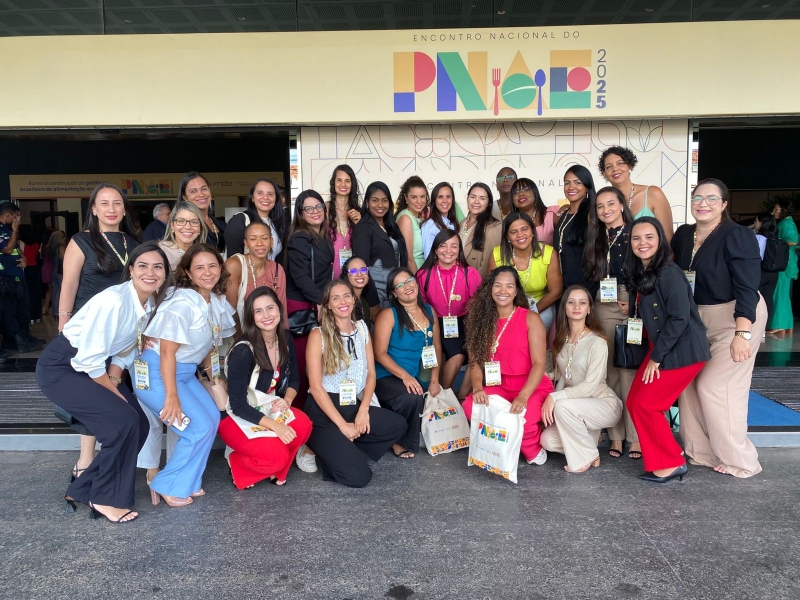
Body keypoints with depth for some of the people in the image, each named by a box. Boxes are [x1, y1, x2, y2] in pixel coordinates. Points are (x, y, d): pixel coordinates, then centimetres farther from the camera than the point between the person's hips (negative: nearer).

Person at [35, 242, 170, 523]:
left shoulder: (152, 303, -4)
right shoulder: (113, 300, -29)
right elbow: (89, 359, -27)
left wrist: (114, 375, -9)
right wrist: (114, 391, -15)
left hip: (93, 367, 8)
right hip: (61, 367, -8)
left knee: (139, 424, -1)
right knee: (123, 422, -18)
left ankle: (83, 489, 14)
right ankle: (105, 498, 2)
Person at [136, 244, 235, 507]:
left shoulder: (218, 302, 4)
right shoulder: (182, 302, -22)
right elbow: (167, 350, -22)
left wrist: (214, 379, 12)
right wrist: (171, 396, -21)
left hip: (185, 372, 8)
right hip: (156, 373, -8)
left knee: (212, 418, 0)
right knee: (199, 427, -11)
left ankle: (187, 482, 15)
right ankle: (166, 486, 8)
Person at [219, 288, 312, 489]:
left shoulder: (286, 340, -5)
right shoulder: (243, 351, -24)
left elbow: (294, 377, 9)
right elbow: (238, 405, -24)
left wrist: (287, 400, -13)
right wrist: (275, 426, -31)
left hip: (268, 409, 6)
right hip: (236, 417, -6)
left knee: (303, 426, -24)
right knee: (277, 455, -28)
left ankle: (275, 469, 2)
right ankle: (237, 463, 4)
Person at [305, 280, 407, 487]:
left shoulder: (362, 329, 9)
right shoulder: (318, 335, -8)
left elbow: (371, 374, 6)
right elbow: (316, 387, -12)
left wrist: (363, 410, -10)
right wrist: (342, 425, -17)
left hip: (354, 406, 6)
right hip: (323, 411, -6)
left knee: (398, 425, -19)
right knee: (358, 476, -20)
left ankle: (337, 448, -1)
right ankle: (320, 447, 9)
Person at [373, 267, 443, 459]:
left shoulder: (429, 311, 7)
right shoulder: (388, 315, -9)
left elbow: (436, 347, 10)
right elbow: (380, 353, -14)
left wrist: (434, 380, -1)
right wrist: (405, 376, -25)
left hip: (415, 378, 6)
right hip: (386, 378, -6)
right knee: (412, 398, -33)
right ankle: (399, 441, -6)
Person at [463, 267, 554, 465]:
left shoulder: (530, 319, -7)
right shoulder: (482, 319, 5)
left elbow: (539, 363, -14)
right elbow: (475, 360, 1)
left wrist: (523, 396, -29)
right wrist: (477, 388, -19)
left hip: (533, 386, -3)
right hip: (498, 385, 4)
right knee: (470, 407, -26)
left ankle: (533, 449, 4)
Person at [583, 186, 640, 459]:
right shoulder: (595, 239, 15)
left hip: (634, 306, -4)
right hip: (603, 307, 4)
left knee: (631, 370, -8)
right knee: (610, 370, 4)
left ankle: (636, 436, -1)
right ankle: (616, 434, 10)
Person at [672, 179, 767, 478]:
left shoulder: (737, 236, -17)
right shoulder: (683, 234, 3)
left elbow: (747, 288, -23)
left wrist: (742, 334, -31)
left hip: (737, 317, -7)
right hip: (698, 319, 7)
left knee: (716, 386, -6)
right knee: (689, 382, 5)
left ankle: (738, 461, 10)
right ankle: (699, 451, 19)